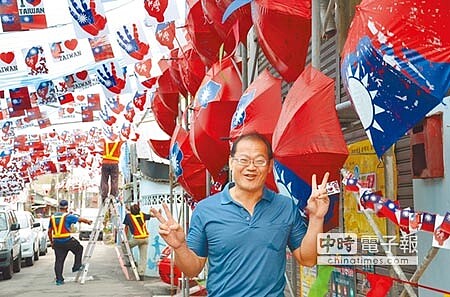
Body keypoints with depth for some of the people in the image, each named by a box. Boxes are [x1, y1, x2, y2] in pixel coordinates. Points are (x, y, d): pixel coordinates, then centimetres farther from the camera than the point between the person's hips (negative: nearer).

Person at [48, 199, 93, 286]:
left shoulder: (52, 217, 10)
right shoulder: (67, 216, -7)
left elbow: (49, 231, 14)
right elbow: (80, 219, 1)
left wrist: (51, 242, 24)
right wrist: (88, 221, 20)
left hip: (56, 242, 5)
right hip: (67, 240, -5)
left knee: (59, 260, 6)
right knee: (79, 249, 20)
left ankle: (59, 279, 4)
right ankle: (76, 266, 21)